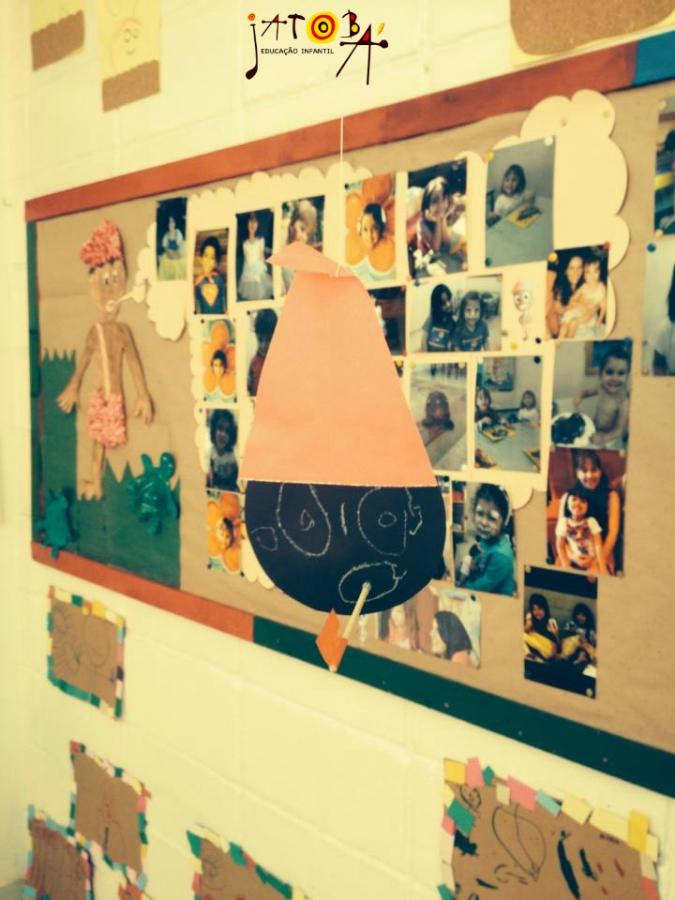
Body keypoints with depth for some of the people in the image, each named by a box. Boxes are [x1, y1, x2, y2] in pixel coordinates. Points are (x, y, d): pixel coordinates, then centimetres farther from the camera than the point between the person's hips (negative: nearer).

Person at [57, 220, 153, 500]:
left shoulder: (123, 330, -8)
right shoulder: (95, 331, -3)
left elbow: (134, 362, -7)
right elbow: (83, 361, 7)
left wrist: (143, 395, -7)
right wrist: (73, 388, 12)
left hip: (117, 397, -2)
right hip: (100, 396, 2)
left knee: (105, 439, 4)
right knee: (99, 439, 10)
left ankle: (96, 482, 15)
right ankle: (95, 481, 21)